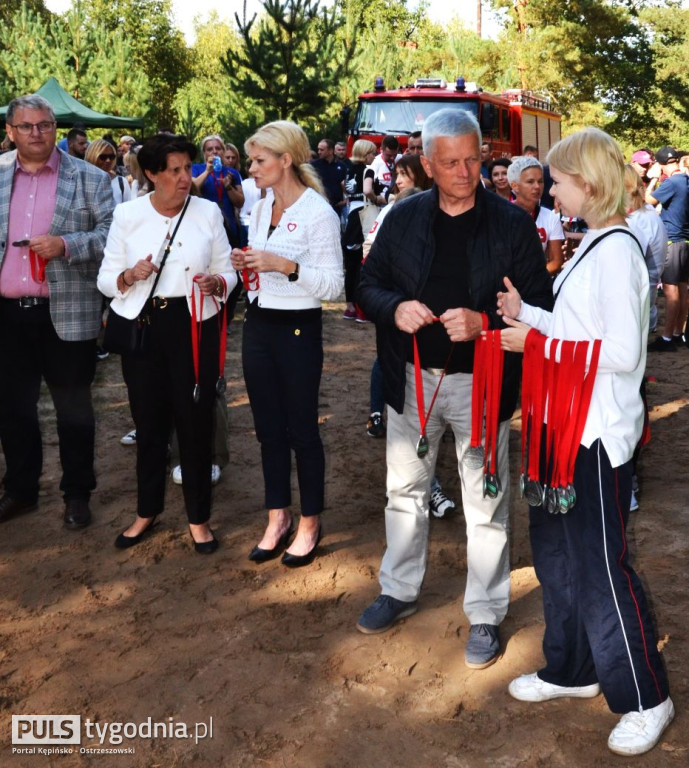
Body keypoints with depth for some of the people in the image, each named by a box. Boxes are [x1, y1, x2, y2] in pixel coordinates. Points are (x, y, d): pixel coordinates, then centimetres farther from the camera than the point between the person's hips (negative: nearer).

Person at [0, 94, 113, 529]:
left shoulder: (90, 178, -1)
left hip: (66, 314, -3)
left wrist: (66, 245, -20)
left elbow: (112, 233, -7)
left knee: (74, 408, 8)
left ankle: (78, 494, 23)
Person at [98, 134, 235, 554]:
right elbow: (106, 279, 3)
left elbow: (228, 271, 4)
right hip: (142, 325, 1)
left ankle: (199, 516, 21)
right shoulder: (127, 214, 0)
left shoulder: (208, 212, 0)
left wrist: (216, 283, -18)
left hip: (194, 326, -1)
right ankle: (147, 511, 30)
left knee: (195, 421, 4)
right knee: (149, 421, 11)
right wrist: (130, 276, -18)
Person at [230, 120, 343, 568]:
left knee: (302, 430, 4)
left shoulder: (318, 213, -13)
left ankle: (310, 523, 21)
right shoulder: (260, 209, 9)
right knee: (268, 429, 13)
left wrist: (284, 265, -25)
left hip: (298, 330, -7)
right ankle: (279, 517, 27)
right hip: (258, 326, 7)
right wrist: (247, 265, 0)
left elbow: (333, 285, -15)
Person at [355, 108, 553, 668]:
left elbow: (539, 304, -8)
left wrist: (484, 323, -25)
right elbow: (369, 285, 6)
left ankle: (485, 616, 25)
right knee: (405, 491, 17)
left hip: (481, 384, -3)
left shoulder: (512, 223, -6)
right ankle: (400, 592, 38)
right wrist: (394, 308, -16)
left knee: (485, 505, 7)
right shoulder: (404, 218, 2)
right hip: (412, 379, 3)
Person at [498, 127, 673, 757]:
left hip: (600, 432, -10)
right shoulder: (593, 245, 11)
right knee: (557, 553, 18)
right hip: (568, 423, 10)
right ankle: (573, 671, 35)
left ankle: (646, 699, 18)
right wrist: (526, 314, 7)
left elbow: (623, 351, -23)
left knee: (600, 568, 1)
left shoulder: (615, 251, -18)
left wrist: (538, 342, -18)